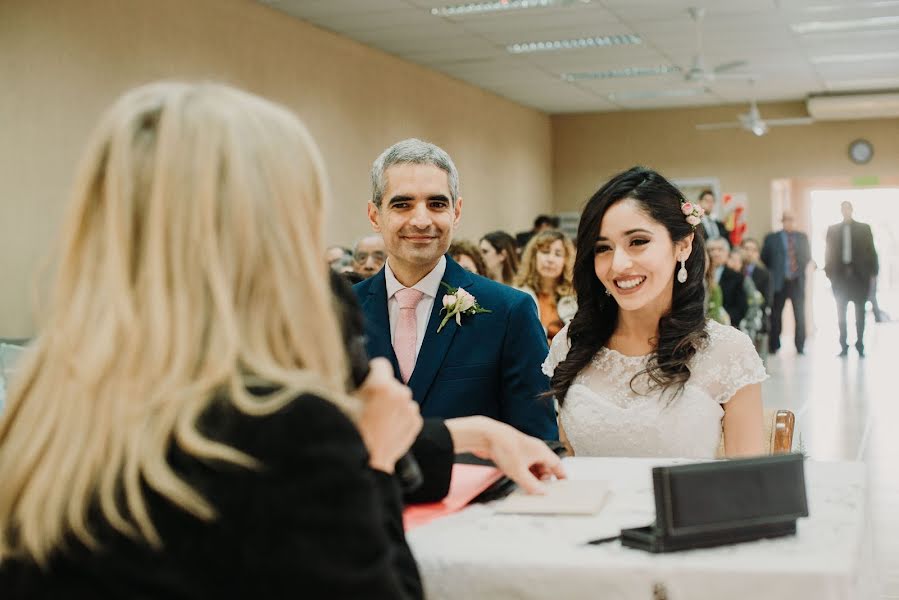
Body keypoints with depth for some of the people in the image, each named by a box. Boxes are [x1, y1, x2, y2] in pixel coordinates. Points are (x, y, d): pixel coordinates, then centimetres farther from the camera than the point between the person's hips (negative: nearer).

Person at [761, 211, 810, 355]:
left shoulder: (802, 237, 10)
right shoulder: (772, 238, 2)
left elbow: (807, 255, 16)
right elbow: (765, 258, 4)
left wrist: (801, 268, 5)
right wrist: (774, 272, 2)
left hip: (797, 282, 2)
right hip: (779, 282, -2)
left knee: (800, 315, 2)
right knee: (776, 315, 2)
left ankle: (800, 346, 9)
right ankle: (773, 346, 10)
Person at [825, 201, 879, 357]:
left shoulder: (864, 228, 6)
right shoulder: (832, 229, 9)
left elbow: (871, 251, 4)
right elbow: (829, 252, 7)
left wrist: (872, 271, -3)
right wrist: (829, 272, -2)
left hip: (860, 275, -1)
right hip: (840, 275, 1)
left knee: (860, 312, 3)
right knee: (841, 312, 0)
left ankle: (860, 345, 8)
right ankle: (843, 346, 4)